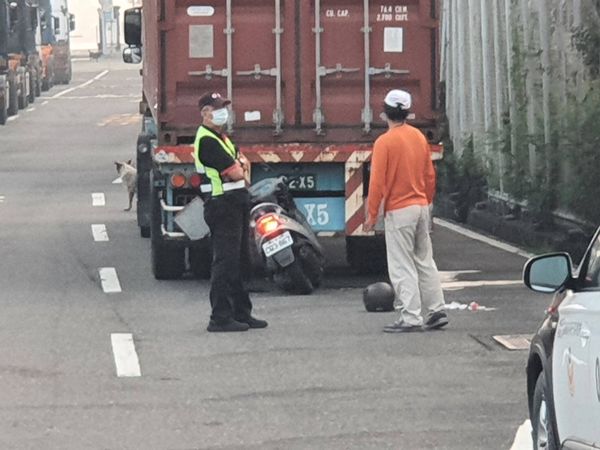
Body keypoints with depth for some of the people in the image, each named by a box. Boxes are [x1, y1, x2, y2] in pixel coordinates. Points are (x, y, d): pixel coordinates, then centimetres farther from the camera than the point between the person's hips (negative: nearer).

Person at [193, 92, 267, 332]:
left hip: (238, 203, 10)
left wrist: (238, 165, -6)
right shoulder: (207, 141, -15)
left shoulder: (222, 139, 19)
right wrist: (238, 167, 4)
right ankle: (220, 317, -8)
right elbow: (235, 173, -19)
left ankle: (241, 313, 21)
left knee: (238, 261, 14)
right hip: (223, 205, -10)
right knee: (225, 262, -10)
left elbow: (242, 164, 16)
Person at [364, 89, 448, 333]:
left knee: (402, 267, -3)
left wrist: (371, 214, -8)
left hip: (398, 211, -7)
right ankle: (437, 310, 14)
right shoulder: (419, 137, 6)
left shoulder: (385, 142, -14)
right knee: (425, 261, 15)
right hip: (421, 206, 7)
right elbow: (430, 175, 12)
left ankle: (411, 318, -6)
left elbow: (377, 181, -15)